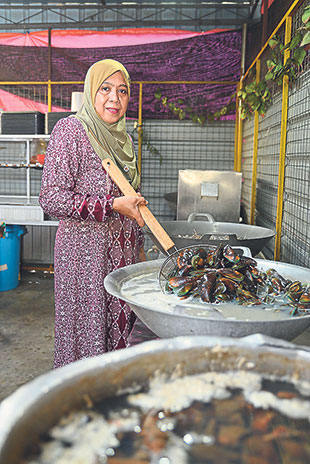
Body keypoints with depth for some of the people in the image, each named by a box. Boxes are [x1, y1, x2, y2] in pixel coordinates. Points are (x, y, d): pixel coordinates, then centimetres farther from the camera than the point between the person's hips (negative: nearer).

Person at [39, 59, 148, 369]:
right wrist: (113, 205, -19)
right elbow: (51, 198, -16)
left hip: (123, 251, 7)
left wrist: (139, 247, 20)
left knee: (120, 326, 11)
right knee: (88, 329, 2)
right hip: (85, 251, -6)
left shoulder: (121, 137, 14)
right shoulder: (70, 129, -8)